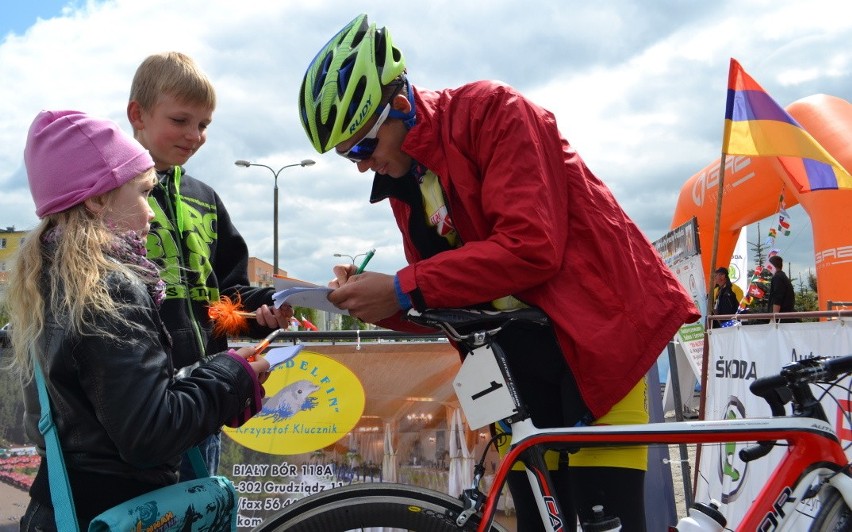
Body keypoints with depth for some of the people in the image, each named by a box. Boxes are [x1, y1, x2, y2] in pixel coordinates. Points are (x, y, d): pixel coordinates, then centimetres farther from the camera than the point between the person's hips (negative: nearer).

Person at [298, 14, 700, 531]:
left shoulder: (491, 112, -12)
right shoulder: (403, 182, 11)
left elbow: (531, 246, -25)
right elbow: (439, 305, 10)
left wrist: (404, 289, -24)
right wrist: (376, 301, -11)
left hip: (593, 332, -7)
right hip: (522, 355, 8)